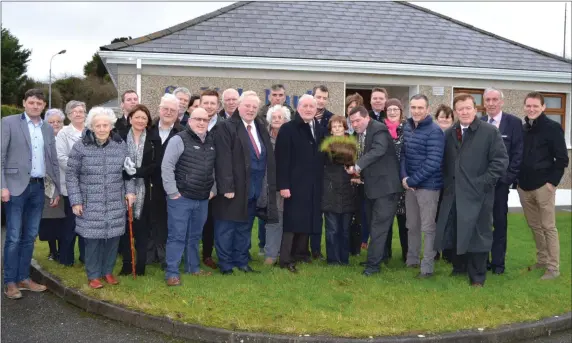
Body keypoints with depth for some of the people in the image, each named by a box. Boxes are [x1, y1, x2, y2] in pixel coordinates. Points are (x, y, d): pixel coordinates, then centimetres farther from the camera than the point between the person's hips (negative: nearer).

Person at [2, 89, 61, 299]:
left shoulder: (48, 129, 13)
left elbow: (53, 162, 15)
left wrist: (57, 190, 13)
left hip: (38, 187, 5)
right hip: (17, 186, -5)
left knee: (30, 236, 10)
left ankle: (24, 278, 19)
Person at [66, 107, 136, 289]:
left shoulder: (121, 145, 2)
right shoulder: (81, 146, -6)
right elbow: (71, 175, -3)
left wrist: (130, 191, 1)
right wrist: (75, 201, -6)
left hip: (116, 204, 3)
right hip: (90, 204, -2)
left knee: (113, 237, 8)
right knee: (93, 238, 3)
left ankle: (108, 271, 27)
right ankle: (93, 275, 19)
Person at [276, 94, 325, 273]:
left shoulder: (320, 130, 11)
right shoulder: (288, 128, -7)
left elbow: (321, 156, 14)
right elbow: (282, 159, -12)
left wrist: (322, 180, 9)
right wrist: (283, 185, -17)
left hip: (314, 184, 6)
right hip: (295, 184, -6)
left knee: (308, 220, 11)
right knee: (292, 221, -3)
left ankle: (301, 252, 24)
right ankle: (285, 259, 4)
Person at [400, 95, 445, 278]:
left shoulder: (434, 131, -15)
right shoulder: (407, 127, 7)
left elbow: (433, 163, -19)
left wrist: (412, 180, -15)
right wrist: (404, 177, -5)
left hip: (428, 185, -7)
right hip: (410, 184, 7)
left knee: (428, 227, 1)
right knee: (412, 225, 17)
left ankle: (427, 267, 10)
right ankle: (411, 260, 31)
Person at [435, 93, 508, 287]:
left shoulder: (490, 132, -4)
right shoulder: (449, 134, 10)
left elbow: (501, 160, -9)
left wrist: (483, 182, -14)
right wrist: (446, 182, 4)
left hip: (478, 194, -4)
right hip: (453, 193, 5)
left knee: (477, 235, 3)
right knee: (454, 234, 11)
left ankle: (477, 277, 15)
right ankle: (459, 268, 29)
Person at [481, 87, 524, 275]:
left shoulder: (514, 122, -1)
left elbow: (518, 152, -4)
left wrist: (509, 176, -11)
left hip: (501, 181, -2)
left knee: (500, 222, 7)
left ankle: (498, 262, 16)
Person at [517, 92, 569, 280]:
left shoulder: (553, 128, -6)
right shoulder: (523, 129, 11)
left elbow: (562, 158, -8)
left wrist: (552, 181, -13)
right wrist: (517, 179, 9)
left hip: (543, 185, -6)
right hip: (524, 186, 6)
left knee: (548, 227, -2)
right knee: (534, 226, 13)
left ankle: (553, 267, 3)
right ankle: (542, 260, 25)